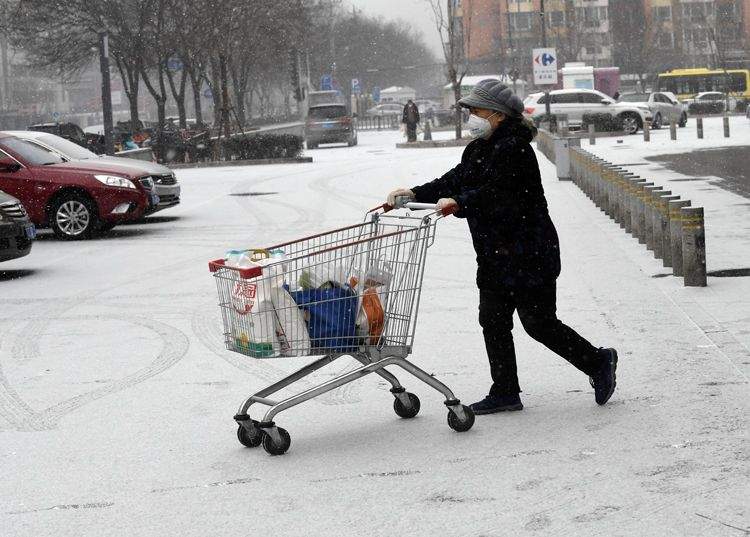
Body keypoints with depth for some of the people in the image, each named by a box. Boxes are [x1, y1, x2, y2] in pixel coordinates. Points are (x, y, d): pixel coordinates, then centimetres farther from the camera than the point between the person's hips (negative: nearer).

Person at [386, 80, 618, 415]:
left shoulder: (514, 150, -17)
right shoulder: (478, 150, 13)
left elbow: (494, 193, -28)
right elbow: (455, 180, 7)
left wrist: (459, 203, -39)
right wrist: (415, 195, -5)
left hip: (528, 254, -10)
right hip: (494, 254, 10)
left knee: (539, 324, -3)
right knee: (493, 321, 8)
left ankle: (598, 362, 16)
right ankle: (505, 392, 15)